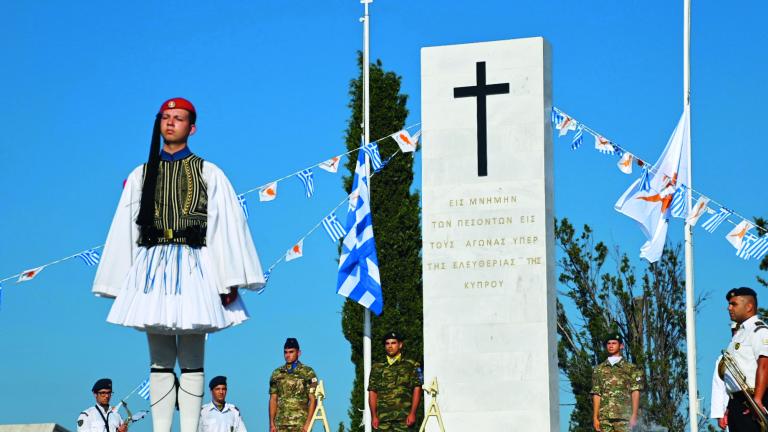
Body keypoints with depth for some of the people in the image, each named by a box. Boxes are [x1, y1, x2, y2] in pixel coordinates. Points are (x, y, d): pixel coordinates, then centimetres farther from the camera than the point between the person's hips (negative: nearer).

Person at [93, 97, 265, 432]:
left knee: (192, 361, -4)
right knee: (159, 361, 3)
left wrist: (229, 281, -7)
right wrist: (120, 283, 7)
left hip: (193, 266, -3)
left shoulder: (208, 174, 7)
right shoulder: (141, 175, 15)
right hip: (152, 267, 3)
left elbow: (226, 225, 1)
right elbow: (124, 229, 13)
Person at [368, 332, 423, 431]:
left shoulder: (411, 365, 10)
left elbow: (417, 389, 4)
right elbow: (372, 392, 12)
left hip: (404, 417, -2)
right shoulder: (377, 368, 16)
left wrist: (412, 413, -7)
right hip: (382, 417, 2)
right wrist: (374, 416, 1)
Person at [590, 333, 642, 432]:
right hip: (604, 416, 2)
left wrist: (634, 416, -8)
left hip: (624, 416, -2)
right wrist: (595, 417, 4)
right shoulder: (599, 369, 17)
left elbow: (635, 393, 2)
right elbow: (596, 395, 12)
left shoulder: (630, 368, 9)